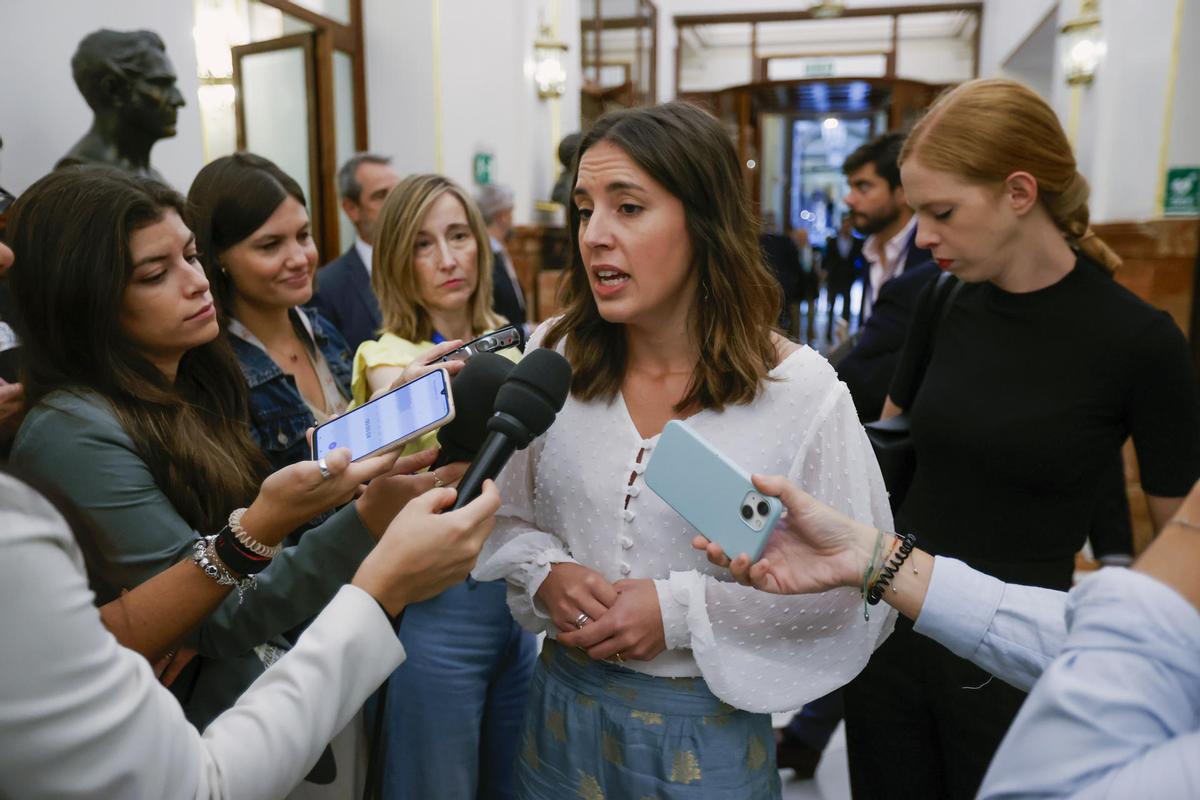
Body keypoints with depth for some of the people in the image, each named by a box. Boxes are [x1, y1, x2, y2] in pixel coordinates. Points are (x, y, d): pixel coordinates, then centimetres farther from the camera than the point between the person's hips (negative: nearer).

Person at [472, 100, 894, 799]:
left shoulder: (800, 391, -16)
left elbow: (850, 584, -12)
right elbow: (505, 516, 5)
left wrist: (683, 610, -19)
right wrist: (545, 573, -15)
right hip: (566, 702, 3)